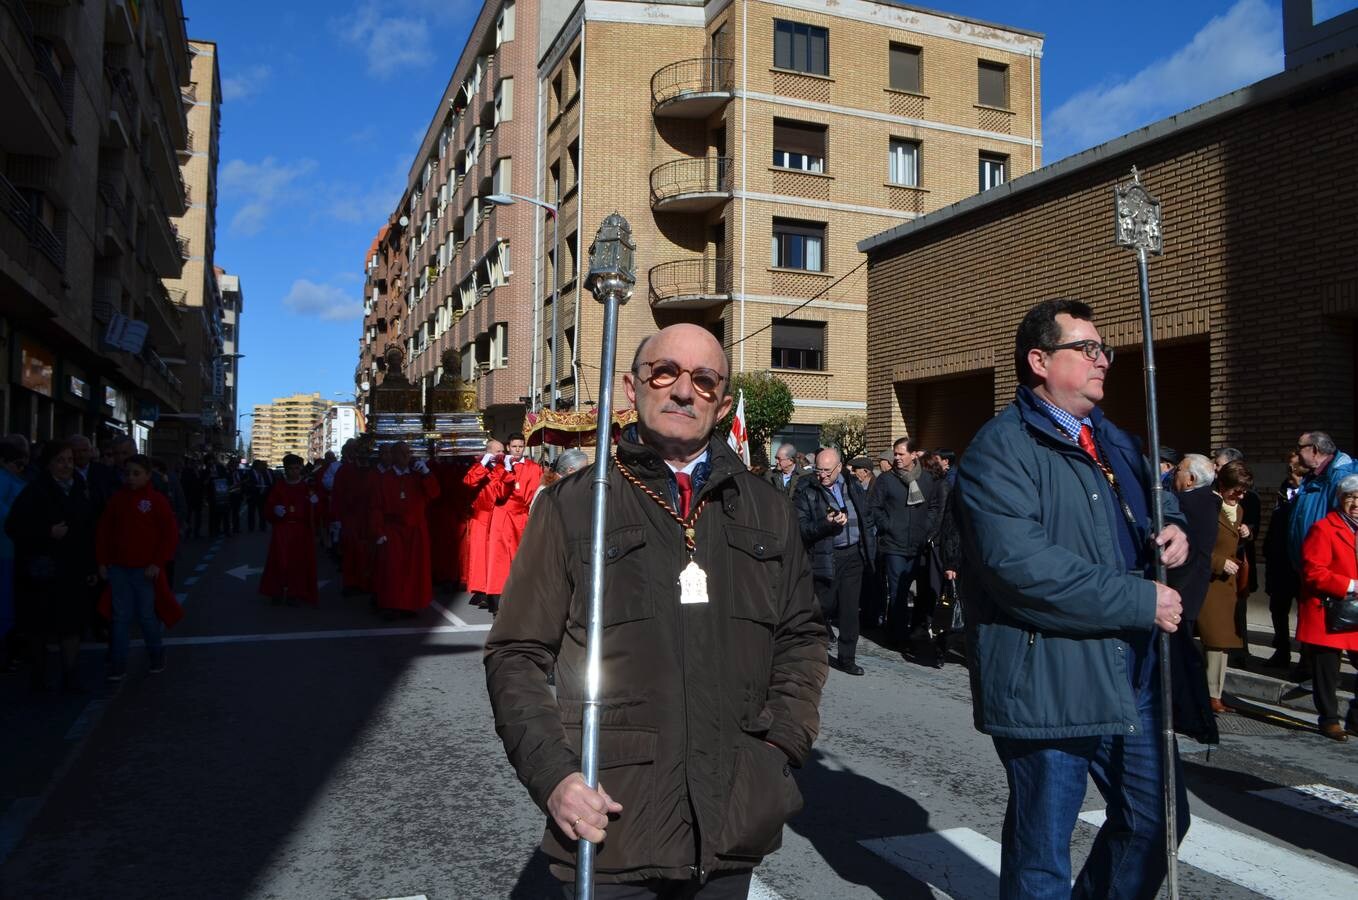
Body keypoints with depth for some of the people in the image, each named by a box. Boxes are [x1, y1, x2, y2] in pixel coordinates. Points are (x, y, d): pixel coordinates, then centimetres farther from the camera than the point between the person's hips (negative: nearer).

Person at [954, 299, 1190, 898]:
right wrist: (1141, 602, -20)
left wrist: (1173, 526, 5)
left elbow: (1159, 495, 31)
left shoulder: (1111, 440, 14)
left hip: (1131, 680, 8)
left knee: (1158, 822, 21)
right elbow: (1019, 565, -27)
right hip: (1047, 687, -8)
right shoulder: (1002, 448, -15)